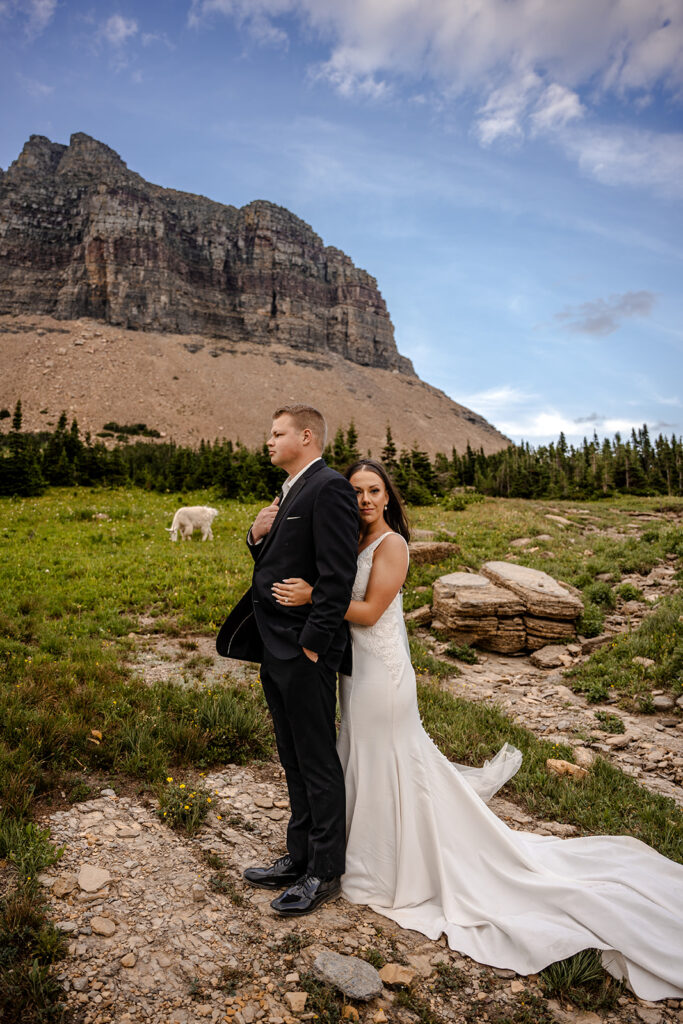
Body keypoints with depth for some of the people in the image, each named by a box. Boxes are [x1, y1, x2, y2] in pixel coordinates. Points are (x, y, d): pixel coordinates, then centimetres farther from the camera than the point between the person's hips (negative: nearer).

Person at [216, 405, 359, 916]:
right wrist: (259, 537, -1)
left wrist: (312, 643, -20)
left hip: (305, 650, -10)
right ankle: (301, 857, 35)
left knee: (318, 763, 5)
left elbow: (337, 574, -21)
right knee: (295, 761, 19)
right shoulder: (290, 491, 16)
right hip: (276, 648, 10)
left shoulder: (329, 487, -14)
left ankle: (325, 873, 22)